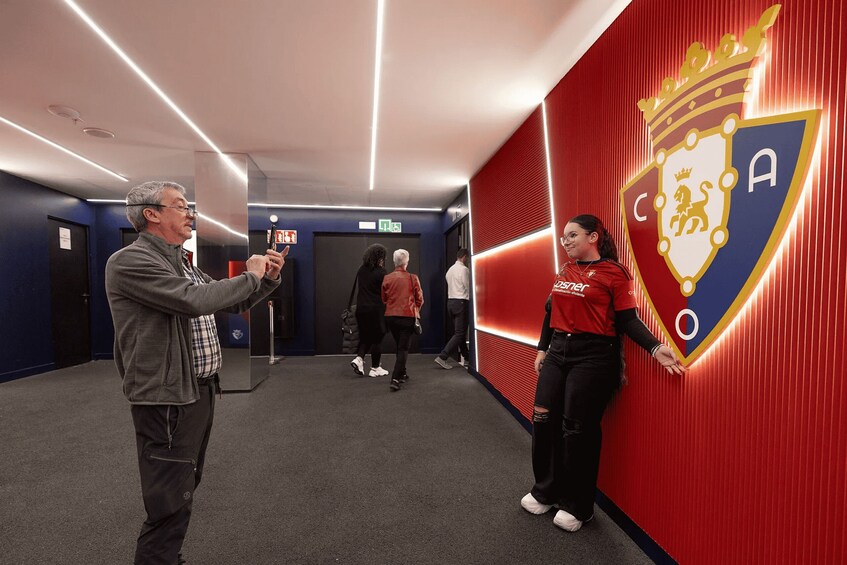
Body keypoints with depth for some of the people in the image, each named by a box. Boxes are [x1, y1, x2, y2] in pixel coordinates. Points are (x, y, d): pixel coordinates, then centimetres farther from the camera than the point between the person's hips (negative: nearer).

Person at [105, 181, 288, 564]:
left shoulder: (182, 263, 15)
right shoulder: (130, 261, -14)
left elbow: (234, 303, 18)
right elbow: (195, 300, -29)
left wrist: (268, 278, 3)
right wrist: (250, 276, -15)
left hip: (200, 390, 9)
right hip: (167, 398, -9)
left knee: (183, 489, 22)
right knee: (170, 503, 0)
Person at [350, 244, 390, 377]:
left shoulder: (361, 270, 6)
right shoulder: (380, 273, -14)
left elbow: (360, 288, 13)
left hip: (361, 308, 6)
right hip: (376, 309, -6)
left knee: (365, 336, 19)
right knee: (377, 338, 6)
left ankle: (359, 358, 1)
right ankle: (375, 368, 14)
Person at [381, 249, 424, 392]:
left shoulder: (387, 278, -2)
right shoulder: (413, 278, -8)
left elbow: (383, 298, 6)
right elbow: (420, 299, -1)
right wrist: (415, 310, 17)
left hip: (391, 316, 3)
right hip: (408, 316, -3)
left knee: (400, 346, 21)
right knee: (403, 348, 2)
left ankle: (402, 374, 30)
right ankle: (395, 379, -8)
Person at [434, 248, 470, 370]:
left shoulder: (450, 270, 14)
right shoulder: (464, 269, -11)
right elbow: (468, 287, -9)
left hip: (451, 301, 9)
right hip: (461, 302, -9)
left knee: (459, 331, 15)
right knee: (459, 333, -6)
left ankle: (464, 358, 22)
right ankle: (442, 357, -12)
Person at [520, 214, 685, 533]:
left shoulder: (613, 273, -6)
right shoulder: (564, 272, 12)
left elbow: (627, 320, -8)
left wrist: (655, 348, -22)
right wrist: (542, 349, 19)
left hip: (592, 356, -6)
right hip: (558, 351, 6)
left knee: (578, 430, 3)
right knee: (543, 420, 8)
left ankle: (577, 506, 26)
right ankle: (545, 491, 31)